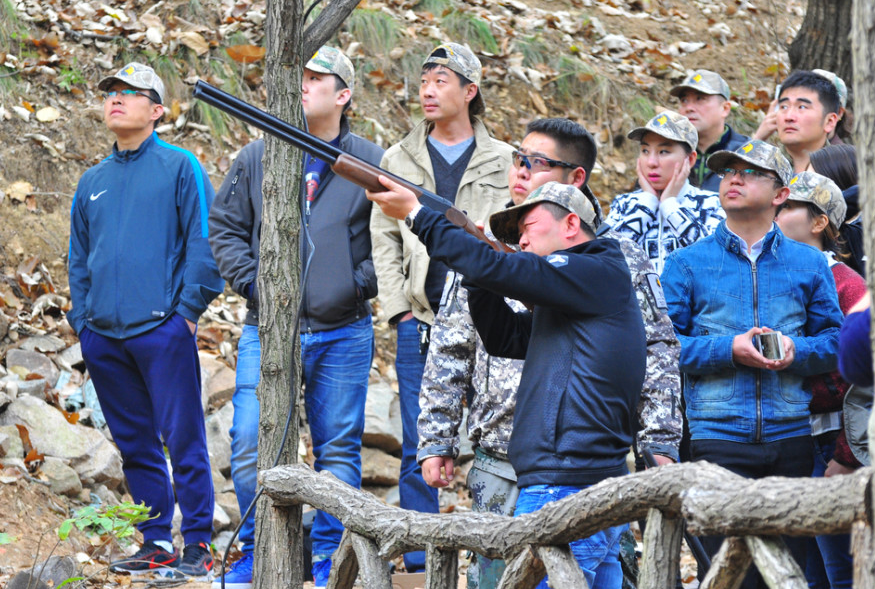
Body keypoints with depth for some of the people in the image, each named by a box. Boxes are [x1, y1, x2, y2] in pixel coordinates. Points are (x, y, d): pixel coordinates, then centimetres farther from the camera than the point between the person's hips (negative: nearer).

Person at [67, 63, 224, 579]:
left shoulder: (180, 167, 2)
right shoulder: (92, 182, 18)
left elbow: (204, 242, -3)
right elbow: (79, 258, 23)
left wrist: (188, 308, -9)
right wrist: (82, 318, 12)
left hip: (162, 329, -5)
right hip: (104, 338, 6)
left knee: (183, 440, -6)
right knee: (135, 444, 8)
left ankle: (197, 545, -2)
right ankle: (157, 542, 14)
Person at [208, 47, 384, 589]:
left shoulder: (371, 162, 2)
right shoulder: (256, 159, 7)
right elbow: (226, 228, 12)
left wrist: (361, 282, -5)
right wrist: (252, 281, -1)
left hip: (343, 335, -1)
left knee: (339, 451, 6)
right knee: (251, 446, -6)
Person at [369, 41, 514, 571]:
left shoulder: (504, 163, 6)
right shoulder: (400, 160, 11)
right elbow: (384, 238, 11)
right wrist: (399, 307, 0)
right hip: (420, 325, 1)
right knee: (419, 451, 1)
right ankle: (420, 564, 6)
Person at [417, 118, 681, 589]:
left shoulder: (618, 258, 3)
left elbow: (657, 353, 4)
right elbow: (448, 353, 12)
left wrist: (660, 445, -2)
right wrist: (436, 441, 8)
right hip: (501, 470, 2)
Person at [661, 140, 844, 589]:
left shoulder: (809, 264, 13)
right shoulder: (687, 264, 7)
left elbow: (835, 340, 12)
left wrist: (797, 349, -9)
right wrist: (727, 349, -12)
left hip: (789, 435, 2)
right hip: (718, 437, -2)